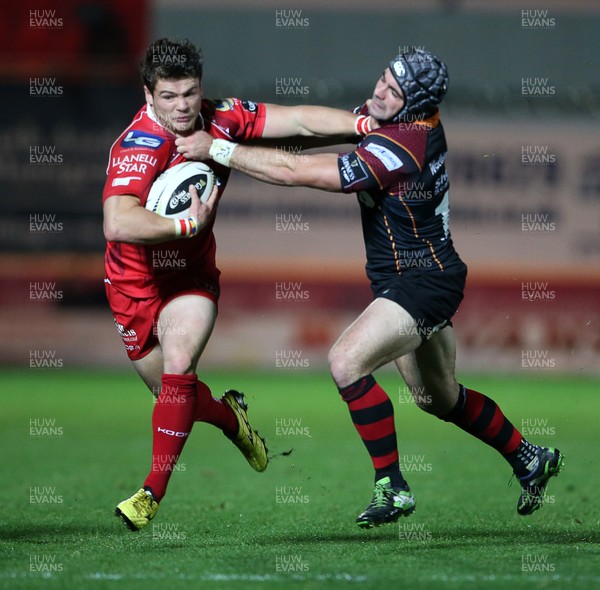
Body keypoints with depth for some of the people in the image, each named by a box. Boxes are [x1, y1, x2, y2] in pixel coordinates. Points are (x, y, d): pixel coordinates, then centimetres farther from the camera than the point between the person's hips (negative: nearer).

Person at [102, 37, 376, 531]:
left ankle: (153, 492, -17)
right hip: (135, 281, -2)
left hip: (191, 276, 2)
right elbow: (117, 223, -42)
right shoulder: (139, 145, -28)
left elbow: (300, 121, -9)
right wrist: (186, 225, -41)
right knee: (171, 392, 9)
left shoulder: (222, 119, -12)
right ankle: (230, 416, 44)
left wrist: (368, 124, -19)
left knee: (178, 366, -21)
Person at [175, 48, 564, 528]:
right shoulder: (424, 123, -2)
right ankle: (530, 459, 42)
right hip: (425, 278, 10)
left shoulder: (395, 150, -28)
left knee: (347, 362, -24)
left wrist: (216, 148, -24)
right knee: (438, 397, 24)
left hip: (422, 285, -10)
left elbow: (294, 173, -28)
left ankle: (392, 486, -17)